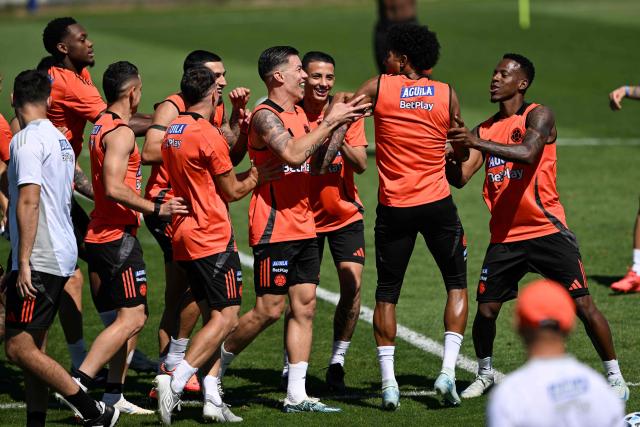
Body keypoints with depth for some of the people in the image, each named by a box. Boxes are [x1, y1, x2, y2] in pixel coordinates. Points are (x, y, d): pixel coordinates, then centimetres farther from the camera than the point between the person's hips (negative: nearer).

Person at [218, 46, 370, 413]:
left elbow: (319, 163, 15)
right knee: (269, 310, -6)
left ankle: (296, 395, 4)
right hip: (275, 227, -8)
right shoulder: (266, 116, -13)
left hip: (304, 226, 8)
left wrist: (343, 125, 6)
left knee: (305, 305, 4)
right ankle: (214, 365, 13)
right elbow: (293, 154, -27)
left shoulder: (300, 115, 14)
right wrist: (329, 122, -20)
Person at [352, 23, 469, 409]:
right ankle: (448, 371, 0)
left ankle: (388, 381, 1)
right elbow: (462, 151, 8)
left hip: (394, 207, 0)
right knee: (457, 286, 14)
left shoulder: (379, 87, -3)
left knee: (387, 293, 11)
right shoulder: (447, 95, -1)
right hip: (438, 204, 0)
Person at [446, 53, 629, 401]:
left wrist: (478, 143, -34)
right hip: (504, 237, 5)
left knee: (582, 304, -6)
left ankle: (615, 378, 3)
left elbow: (527, 152, -27)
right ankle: (484, 374, 24)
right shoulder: (485, 130, 12)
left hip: (547, 231, -5)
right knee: (485, 311, 0)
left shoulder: (538, 116, -6)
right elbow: (461, 177, 4)